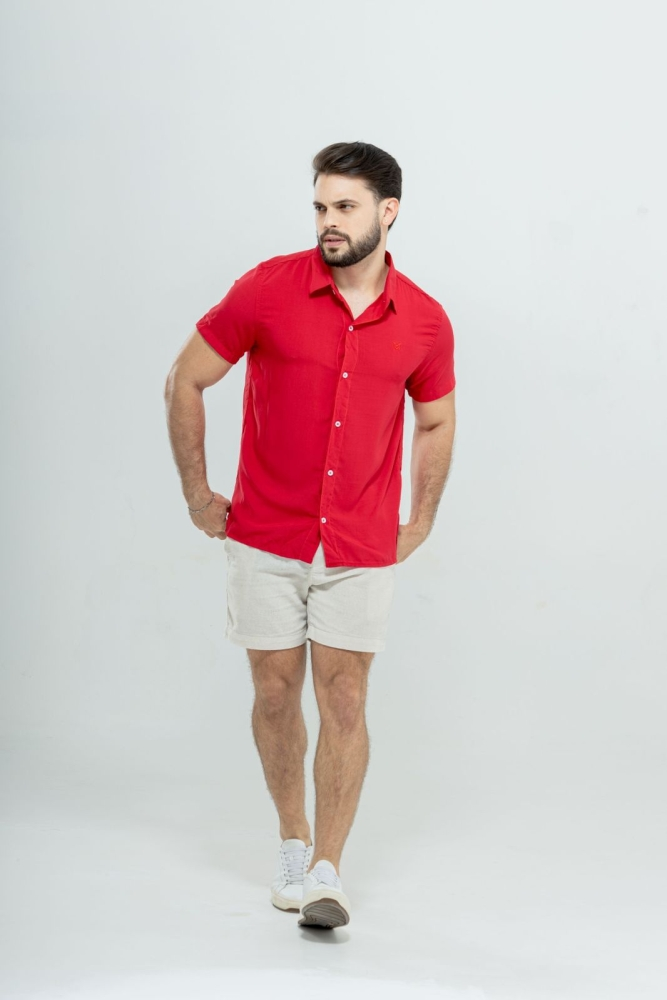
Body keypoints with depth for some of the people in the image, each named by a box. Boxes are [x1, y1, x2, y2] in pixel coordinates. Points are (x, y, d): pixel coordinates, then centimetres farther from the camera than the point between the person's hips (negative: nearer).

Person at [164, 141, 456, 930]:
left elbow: (435, 422, 15)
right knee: (276, 694, 9)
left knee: (344, 703, -2)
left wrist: (421, 524, 13)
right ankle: (292, 838, 29)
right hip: (264, 540, 0)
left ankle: (325, 872, 3)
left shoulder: (425, 323, -3)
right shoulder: (268, 289, -10)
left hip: (360, 548, 0)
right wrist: (196, 494, 1)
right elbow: (185, 382, 0)